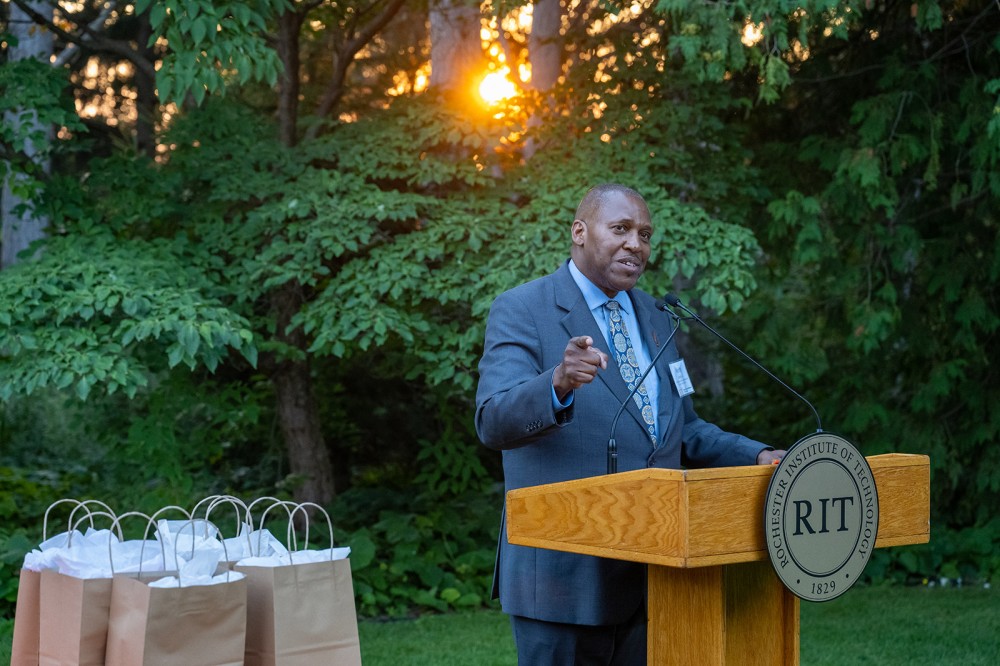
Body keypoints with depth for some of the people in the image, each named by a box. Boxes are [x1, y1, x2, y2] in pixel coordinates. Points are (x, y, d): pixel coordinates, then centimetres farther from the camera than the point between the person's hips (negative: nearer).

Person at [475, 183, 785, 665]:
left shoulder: (652, 317, 15)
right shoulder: (521, 311, -7)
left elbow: (681, 430, 21)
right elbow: (493, 423, -22)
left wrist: (759, 458, 5)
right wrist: (559, 383, -41)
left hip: (652, 573, 7)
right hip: (564, 572, -6)